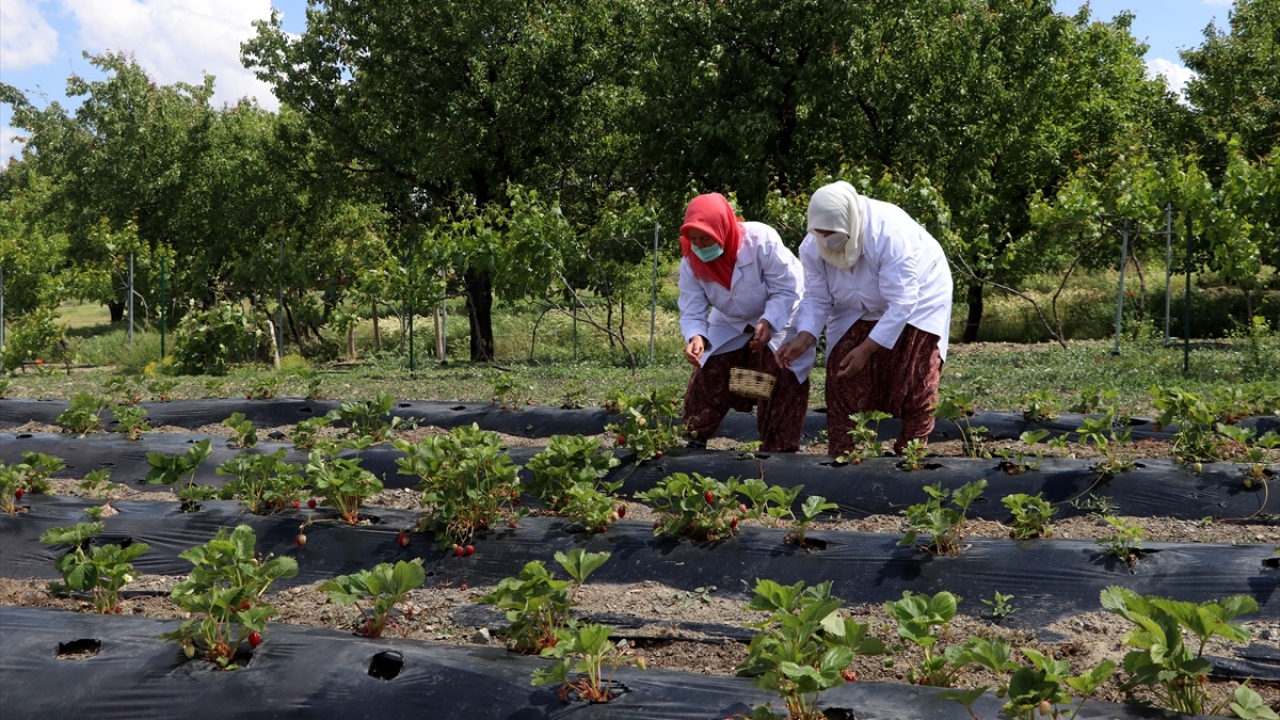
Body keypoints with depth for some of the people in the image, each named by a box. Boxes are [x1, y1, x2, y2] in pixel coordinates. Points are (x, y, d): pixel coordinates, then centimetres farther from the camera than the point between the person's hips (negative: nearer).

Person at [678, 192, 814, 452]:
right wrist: (696, 336, -42)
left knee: (783, 386, -7)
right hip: (730, 325, 4)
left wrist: (767, 323, -42)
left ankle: (780, 450, 4)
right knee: (706, 380, -2)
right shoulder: (691, 262, -21)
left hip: (780, 319, -4)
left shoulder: (761, 240, -33)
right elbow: (692, 312, -19)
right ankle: (694, 441, 10)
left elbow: (787, 289, -27)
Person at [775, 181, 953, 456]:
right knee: (842, 380, -8)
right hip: (858, 312, 4)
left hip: (916, 298, -4)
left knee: (915, 387, -9)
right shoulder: (812, 246, -22)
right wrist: (804, 338, -30)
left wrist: (866, 349, -37)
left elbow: (901, 303, -36)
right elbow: (816, 299, -12)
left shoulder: (890, 233, -38)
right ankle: (840, 460, 0)